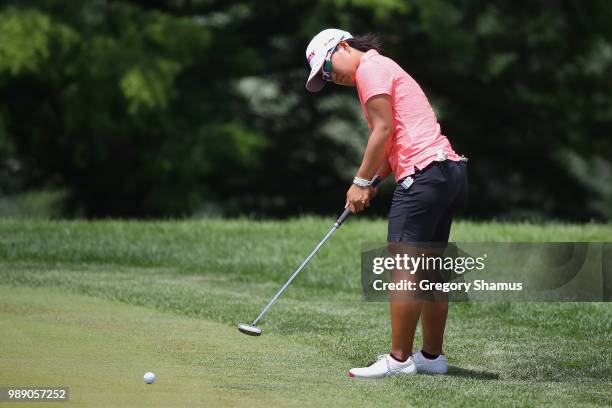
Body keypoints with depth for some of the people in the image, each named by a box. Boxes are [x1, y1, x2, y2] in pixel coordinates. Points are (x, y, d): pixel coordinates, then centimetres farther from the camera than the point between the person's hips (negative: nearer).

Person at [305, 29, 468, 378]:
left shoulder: (370, 67, -4)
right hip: (450, 170, 10)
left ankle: (399, 359, -11)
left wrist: (362, 181, -6)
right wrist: (373, 181, 11)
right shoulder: (385, 69, 26)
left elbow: (384, 129, -11)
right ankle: (432, 356, 17)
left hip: (424, 174, -10)